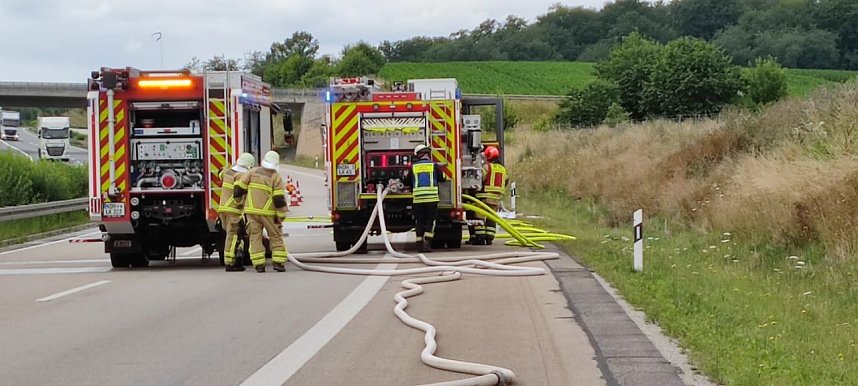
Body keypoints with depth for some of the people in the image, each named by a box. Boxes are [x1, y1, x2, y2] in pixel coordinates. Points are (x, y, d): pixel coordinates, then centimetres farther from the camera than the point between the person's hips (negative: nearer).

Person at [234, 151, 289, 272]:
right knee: (276, 236, 11)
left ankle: (259, 264, -1)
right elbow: (279, 199, -12)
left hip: (252, 210, 2)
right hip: (269, 212, -2)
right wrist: (281, 215, -4)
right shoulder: (276, 177, -6)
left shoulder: (253, 172, 3)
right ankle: (278, 262, 2)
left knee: (255, 237, 6)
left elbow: (239, 188, 3)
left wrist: (238, 201, 21)